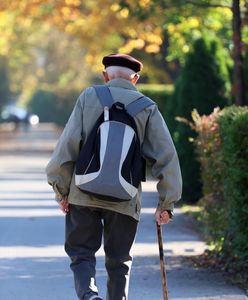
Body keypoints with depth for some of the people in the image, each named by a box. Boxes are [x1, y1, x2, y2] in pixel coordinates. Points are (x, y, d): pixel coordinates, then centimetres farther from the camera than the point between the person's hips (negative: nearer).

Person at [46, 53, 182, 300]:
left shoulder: (89, 97, 3)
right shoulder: (147, 107, 5)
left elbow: (68, 144, -4)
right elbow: (166, 156, -1)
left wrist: (62, 191, 2)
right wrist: (166, 204, 2)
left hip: (83, 195, -1)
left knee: (81, 254, 8)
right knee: (118, 261, 14)